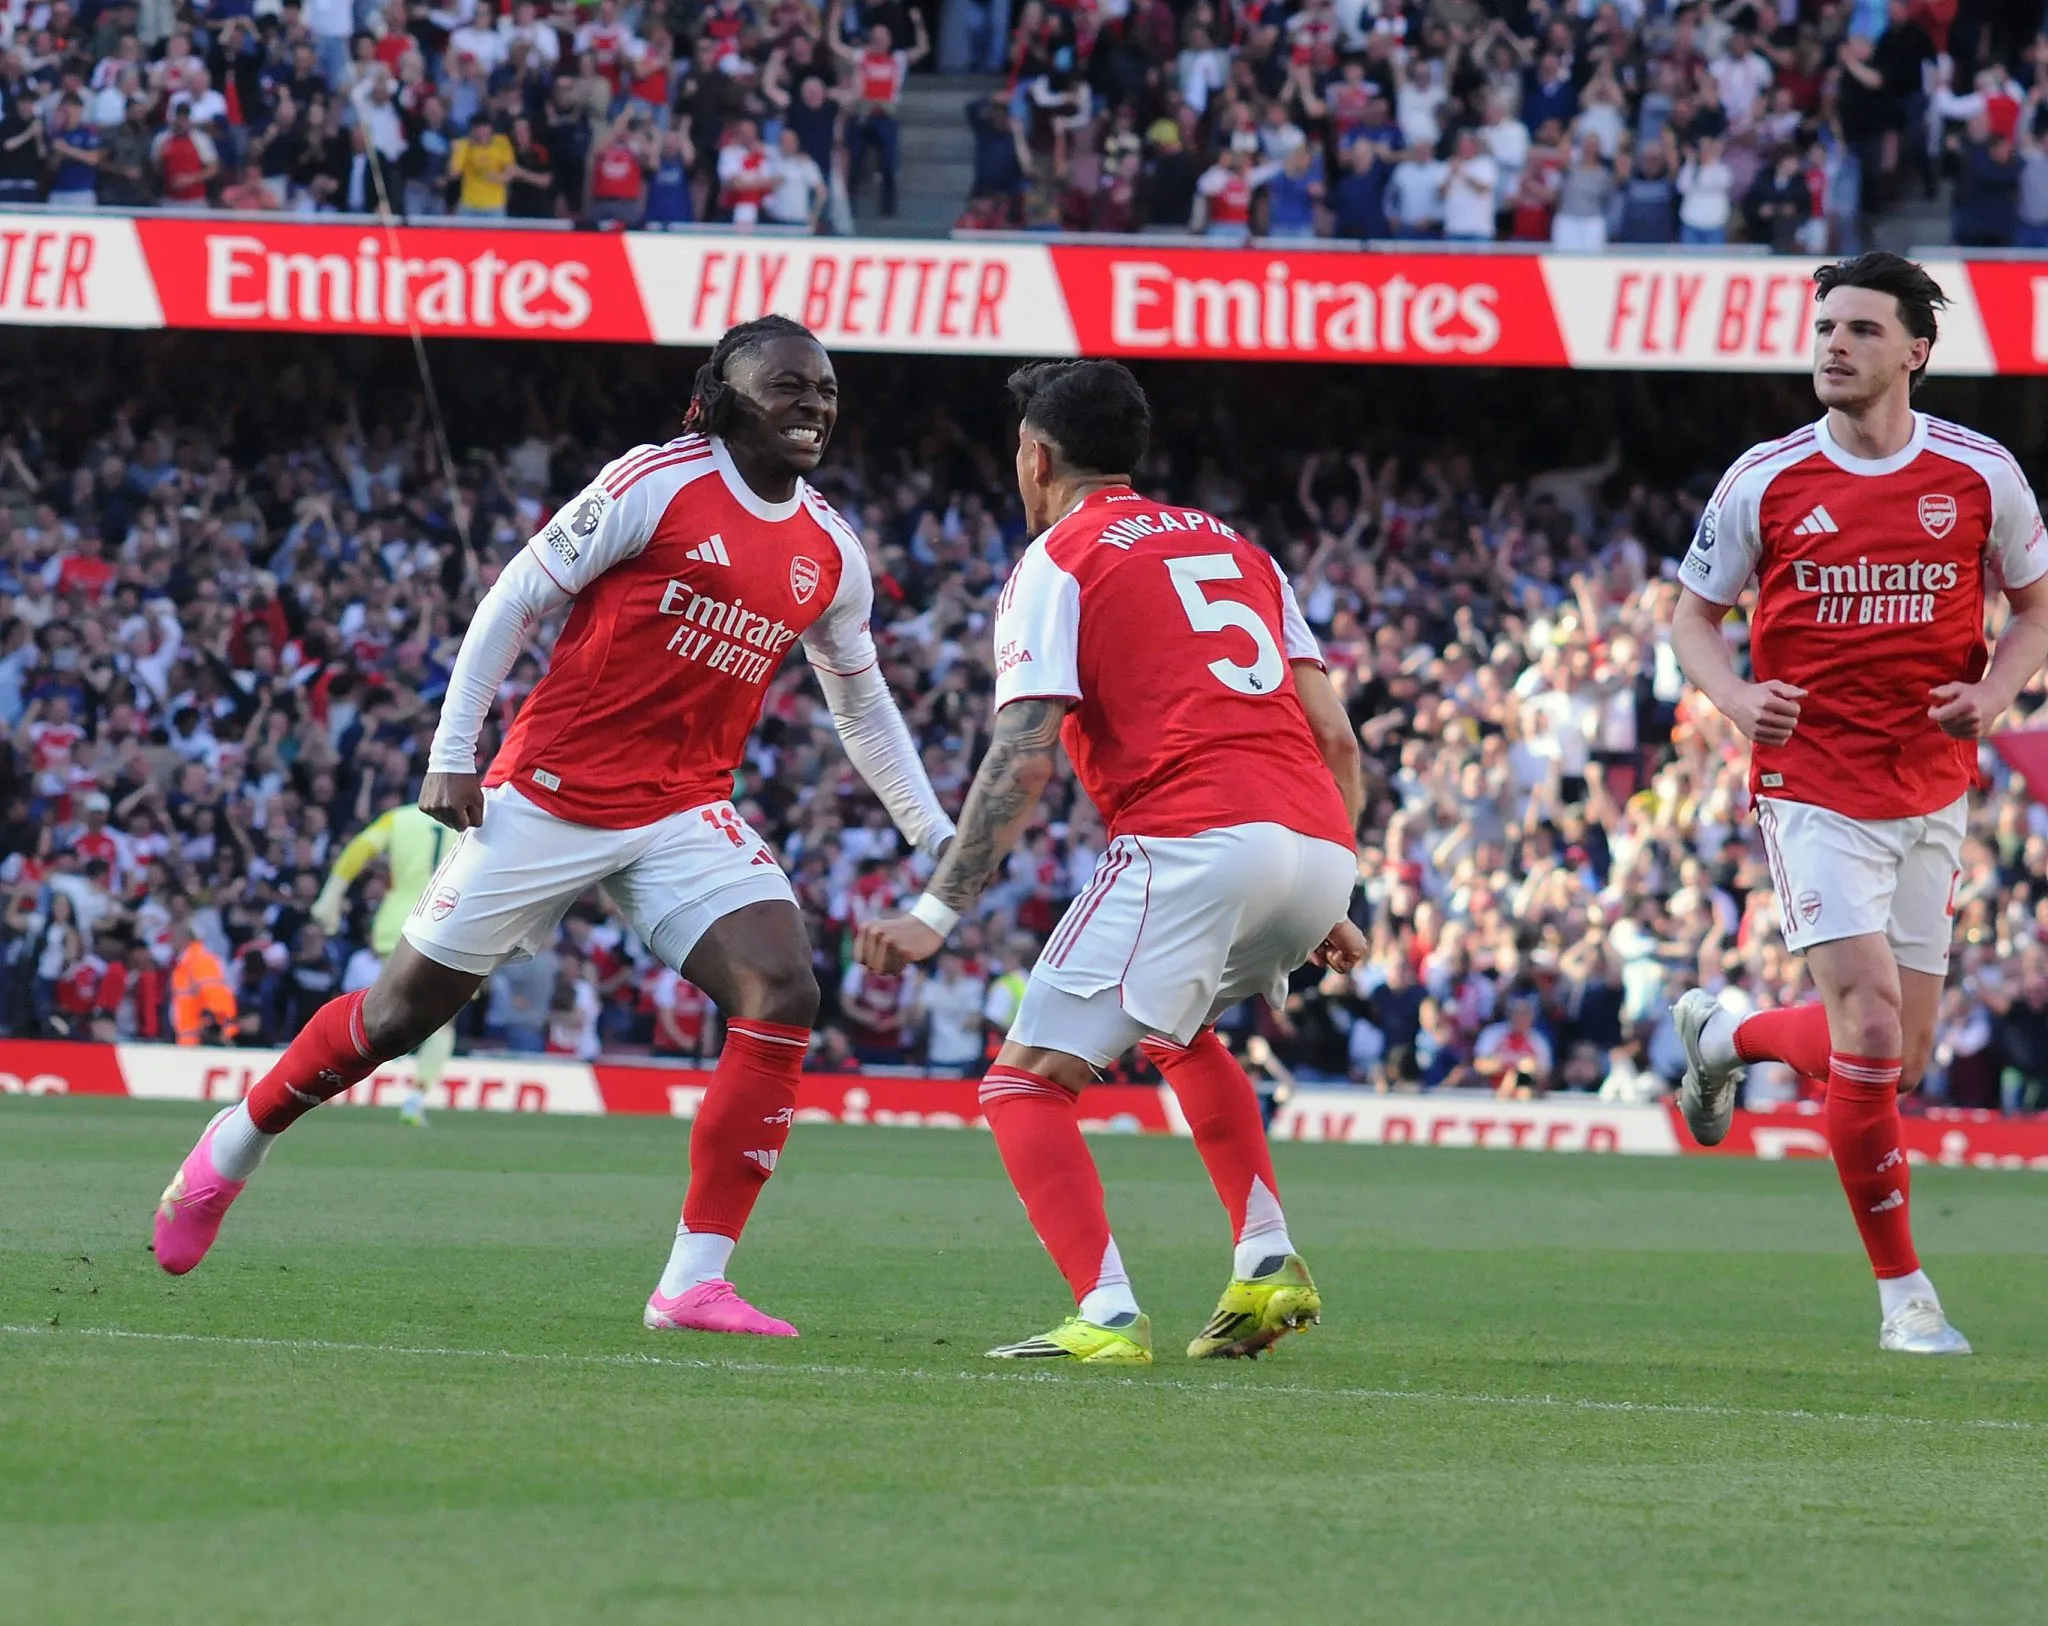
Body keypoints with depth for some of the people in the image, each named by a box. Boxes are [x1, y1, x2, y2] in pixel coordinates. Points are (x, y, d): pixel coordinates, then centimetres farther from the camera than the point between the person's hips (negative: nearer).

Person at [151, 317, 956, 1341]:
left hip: (685, 814, 4)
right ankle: (237, 1144, 31)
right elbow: (518, 596, -6)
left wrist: (935, 835, 20)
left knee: (784, 991, -19)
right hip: (553, 791, -4)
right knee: (406, 1008, 3)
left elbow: (861, 705, 21)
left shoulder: (830, 551, 6)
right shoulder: (657, 483, -10)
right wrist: (452, 753, -9)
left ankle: (695, 1281, -16)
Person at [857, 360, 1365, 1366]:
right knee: (1179, 1030, 34)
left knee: (1025, 1085, -2)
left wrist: (937, 912, -7)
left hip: (1193, 844, -7)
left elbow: (1022, 763, -5)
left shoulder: (1055, 564, 7)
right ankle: (1268, 1264, 20)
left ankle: (1107, 1317, -20)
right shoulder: (1235, 547, 26)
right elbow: (1333, 736, 21)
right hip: (1320, 845, 7)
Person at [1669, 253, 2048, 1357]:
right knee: (1871, 1030, -16)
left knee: (1898, 1063, 7)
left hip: (1931, 797, 3)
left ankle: (1726, 1038, 38)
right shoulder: (1765, 480, -3)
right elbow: (1695, 613, 8)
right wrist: (1733, 695, -13)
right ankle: (1902, 1291, -3)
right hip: (1812, 788, -3)